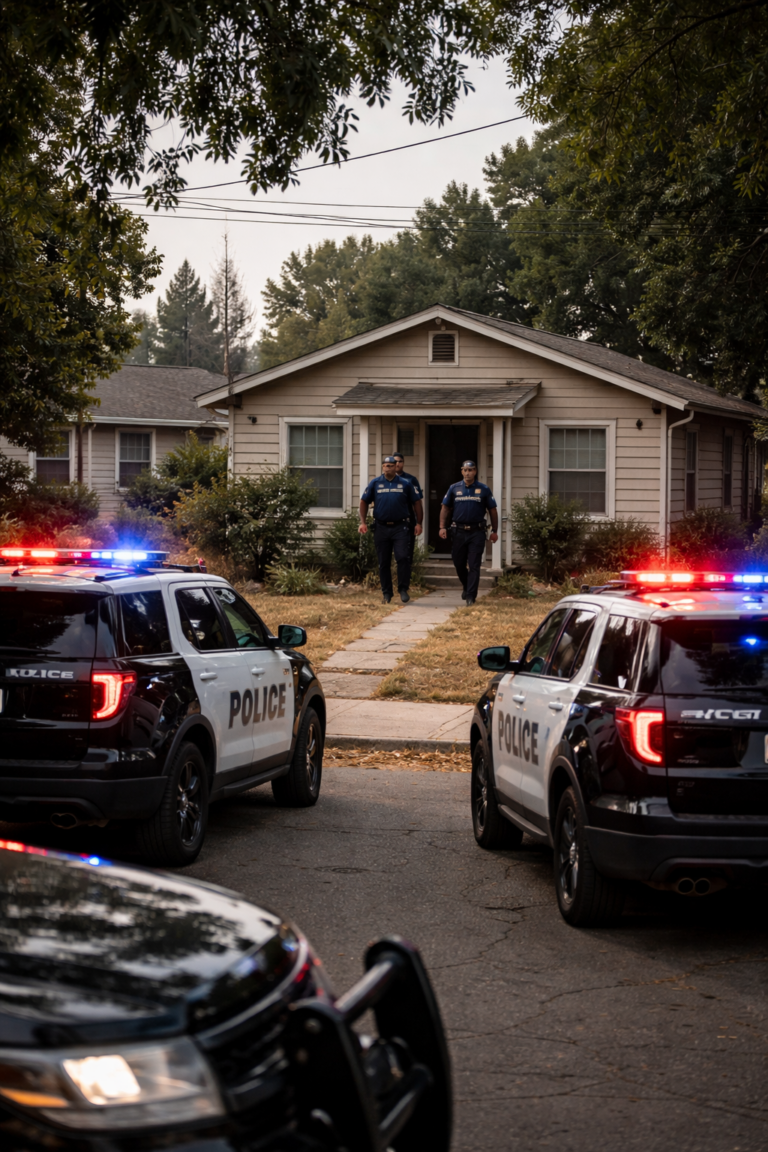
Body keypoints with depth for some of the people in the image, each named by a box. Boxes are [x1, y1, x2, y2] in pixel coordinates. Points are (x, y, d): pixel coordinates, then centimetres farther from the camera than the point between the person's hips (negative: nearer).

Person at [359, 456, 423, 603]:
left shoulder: (406, 484, 6)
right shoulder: (375, 483, 7)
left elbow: (416, 503, 9)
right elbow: (364, 502, 10)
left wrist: (419, 523, 2)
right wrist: (363, 522, 1)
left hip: (400, 527, -2)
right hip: (381, 528, 2)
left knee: (403, 558, -13)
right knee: (383, 562, 6)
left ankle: (403, 589, -3)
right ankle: (386, 593, 15)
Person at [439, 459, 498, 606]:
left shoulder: (484, 490, 4)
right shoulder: (454, 488, 7)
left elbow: (492, 511, 9)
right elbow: (445, 508, 9)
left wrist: (494, 531, 6)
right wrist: (442, 527, -2)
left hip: (477, 532, -2)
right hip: (458, 532, 2)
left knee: (474, 566, -5)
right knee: (458, 564, 10)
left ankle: (471, 596, -3)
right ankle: (466, 587, 35)